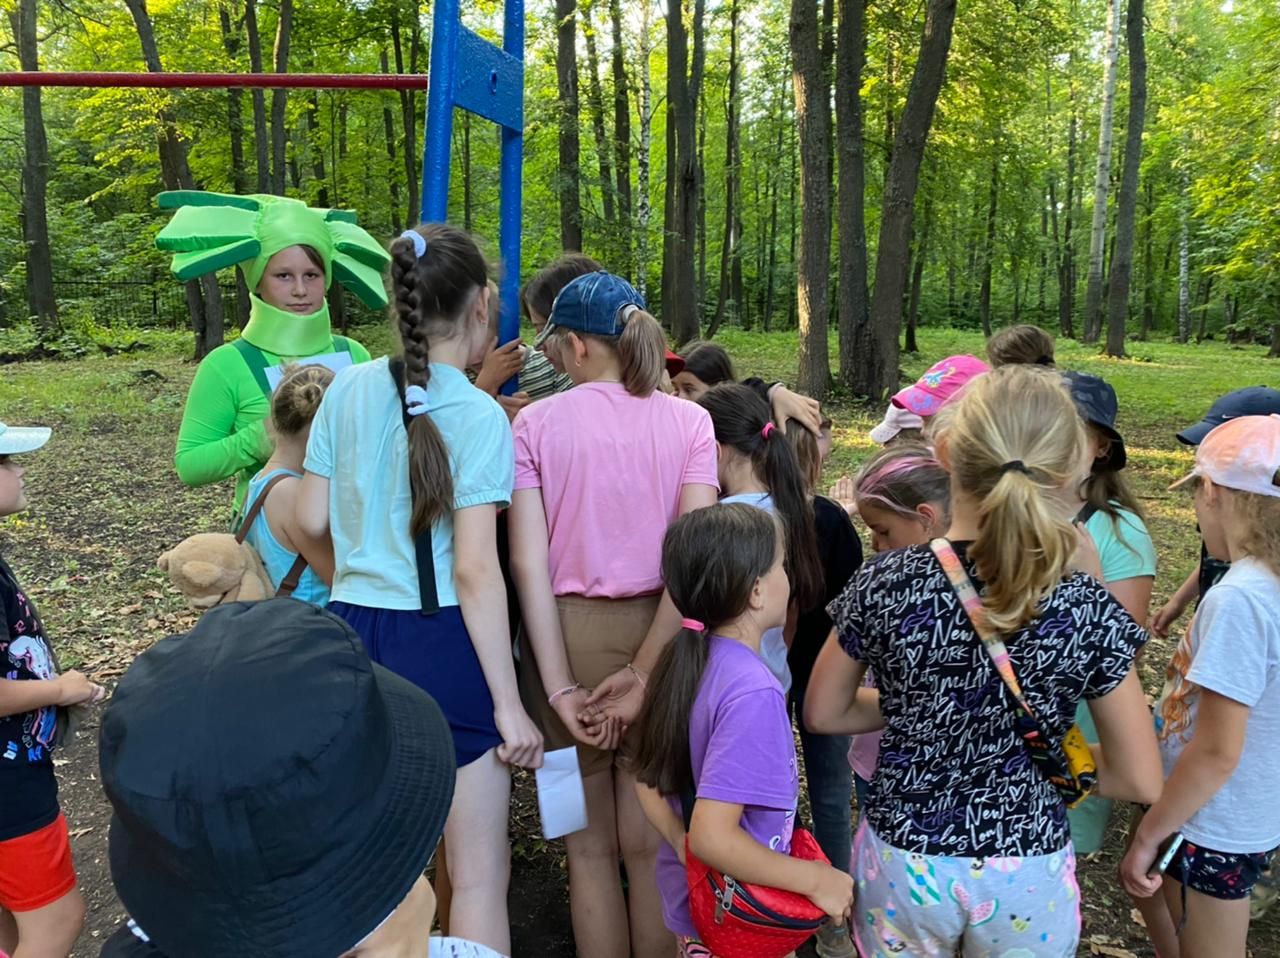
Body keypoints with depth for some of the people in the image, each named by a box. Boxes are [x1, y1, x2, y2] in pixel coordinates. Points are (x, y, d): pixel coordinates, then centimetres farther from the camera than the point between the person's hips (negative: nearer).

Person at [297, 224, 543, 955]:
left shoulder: (349, 389, 2)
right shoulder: (479, 416, -13)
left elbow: (313, 520, 6)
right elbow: (475, 571, -17)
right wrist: (509, 705, -13)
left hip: (356, 631, 6)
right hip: (442, 644, -5)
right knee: (480, 874, 9)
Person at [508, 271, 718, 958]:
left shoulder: (535, 423, -4)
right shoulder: (688, 420, -1)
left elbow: (528, 562, -10)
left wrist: (560, 687, -10)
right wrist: (649, 669, -11)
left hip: (566, 634, -1)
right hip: (661, 634, 1)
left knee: (589, 847, 17)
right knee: (651, 846, 15)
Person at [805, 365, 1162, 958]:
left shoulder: (885, 583, -19)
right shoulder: (1088, 611, -19)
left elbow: (822, 713, -4)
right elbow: (1141, 782, -9)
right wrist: (1047, 754, 5)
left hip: (903, 864, 0)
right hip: (1027, 880, 1)